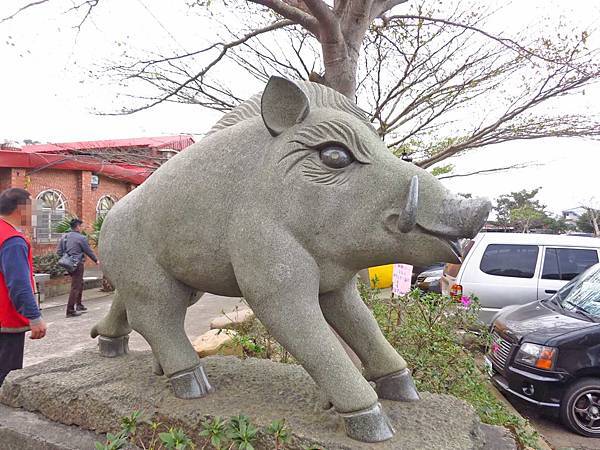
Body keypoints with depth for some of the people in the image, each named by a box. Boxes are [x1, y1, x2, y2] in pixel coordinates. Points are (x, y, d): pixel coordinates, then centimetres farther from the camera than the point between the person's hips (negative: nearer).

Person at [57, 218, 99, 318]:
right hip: (77, 264, -8)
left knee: (80, 283, 22)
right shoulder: (81, 238, -12)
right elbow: (88, 251, -5)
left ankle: (79, 305, 32)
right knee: (75, 287, -4)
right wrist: (96, 260, 10)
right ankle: (70, 310, -4)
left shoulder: (64, 237, 9)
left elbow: (59, 251, 10)